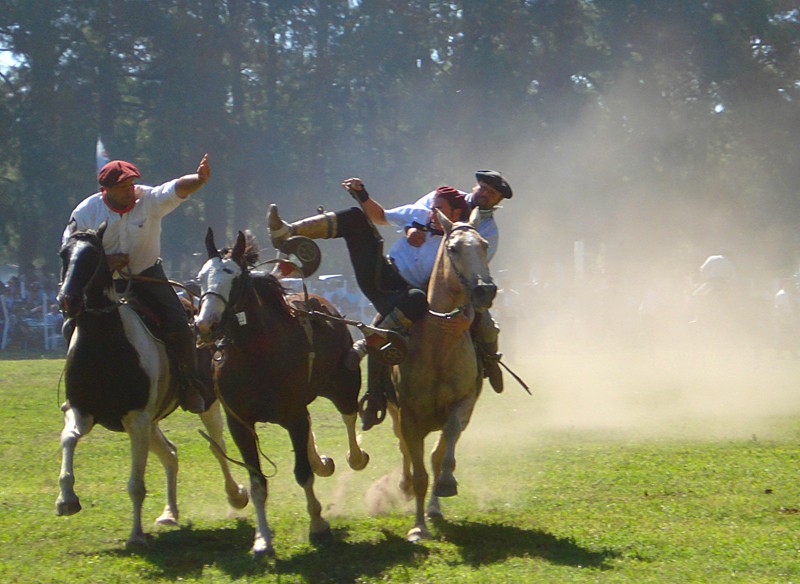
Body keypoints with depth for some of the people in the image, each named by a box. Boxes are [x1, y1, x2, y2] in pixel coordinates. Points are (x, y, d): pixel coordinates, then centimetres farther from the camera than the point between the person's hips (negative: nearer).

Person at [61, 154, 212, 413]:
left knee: (178, 326, -17)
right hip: (104, 283, 1)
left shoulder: (149, 200, -13)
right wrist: (105, 260, -20)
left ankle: (189, 389, -1)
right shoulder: (86, 212, -11)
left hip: (148, 277, -1)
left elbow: (177, 189, -30)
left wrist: (198, 178, -53)